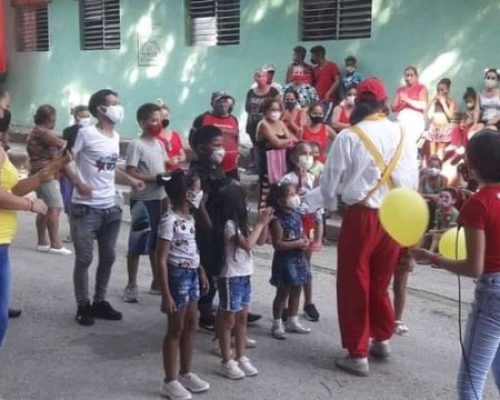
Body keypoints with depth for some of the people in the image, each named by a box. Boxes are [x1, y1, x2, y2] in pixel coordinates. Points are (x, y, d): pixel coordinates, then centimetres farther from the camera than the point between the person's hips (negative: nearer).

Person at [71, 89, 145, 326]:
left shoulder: (115, 137, 12)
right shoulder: (87, 133, -10)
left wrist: (131, 180, 8)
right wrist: (79, 183, -24)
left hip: (110, 208, 7)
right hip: (86, 208, -7)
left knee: (108, 257, 13)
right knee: (84, 258, 0)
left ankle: (99, 302, 26)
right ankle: (83, 306, 13)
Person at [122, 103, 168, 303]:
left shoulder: (159, 144, 12)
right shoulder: (136, 145, -12)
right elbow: (130, 174, -18)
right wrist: (156, 178, -22)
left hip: (160, 199, 7)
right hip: (143, 200, -7)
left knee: (157, 242, 15)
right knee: (138, 244, 0)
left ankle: (157, 282, 26)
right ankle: (131, 285, 11)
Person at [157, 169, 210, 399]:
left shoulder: (189, 218, 6)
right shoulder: (169, 221, -21)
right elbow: (162, 261, -20)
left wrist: (202, 273, 16)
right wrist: (166, 295, -21)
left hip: (192, 274, 8)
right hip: (178, 275, -8)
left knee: (190, 326, 17)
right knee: (176, 329, 3)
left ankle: (185, 373, 32)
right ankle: (170, 381, 17)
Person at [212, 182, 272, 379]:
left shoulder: (240, 223, 8)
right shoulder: (229, 225, -19)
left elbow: (260, 241, 15)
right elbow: (247, 245, -29)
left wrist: (264, 223, -1)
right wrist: (260, 223, -21)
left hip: (245, 276, 9)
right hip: (231, 278, -9)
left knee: (241, 319, 15)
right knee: (228, 321, 2)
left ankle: (241, 358, 25)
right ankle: (227, 363, 11)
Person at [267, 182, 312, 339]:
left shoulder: (297, 216, 6)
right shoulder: (277, 220, -18)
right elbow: (277, 244, -22)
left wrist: (305, 241, -6)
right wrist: (297, 244, -22)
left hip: (298, 259, 8)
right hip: (284, 261, -8)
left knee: (296, 291, 16)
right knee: (282, 293, 0)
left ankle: (292, 321, 29)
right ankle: (277, 325, 12)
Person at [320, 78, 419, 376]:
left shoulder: (350, 136, -10)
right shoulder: (403, 135, 2)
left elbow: (330, 180, -3)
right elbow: (413, 180, 8)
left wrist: (331, 206, 16)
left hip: (362, 216, -5)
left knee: (354, 285, 7)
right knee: (380, 283, 22)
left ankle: (358, 355, 12)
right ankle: (382, 338, 37)